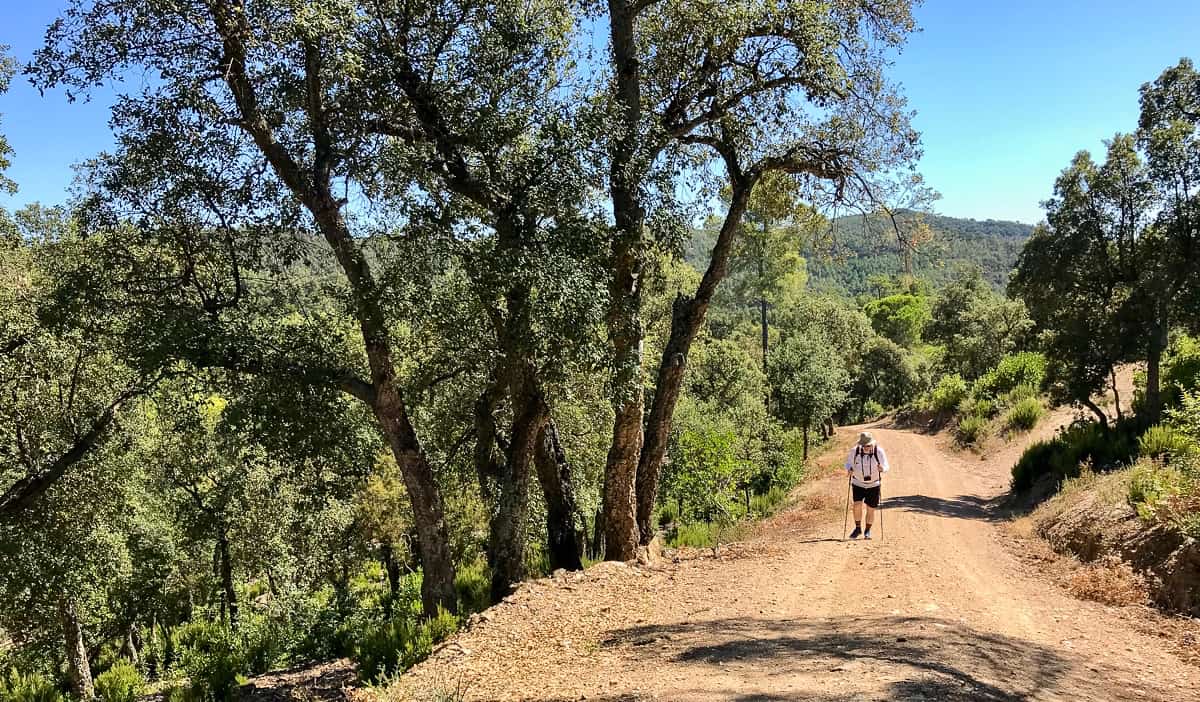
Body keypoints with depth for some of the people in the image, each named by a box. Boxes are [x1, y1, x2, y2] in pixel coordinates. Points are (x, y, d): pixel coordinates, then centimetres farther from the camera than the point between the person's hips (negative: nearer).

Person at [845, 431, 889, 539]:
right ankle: (858, 528, 3)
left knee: (871, 509, 4)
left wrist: (882, 469, -32)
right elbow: (848, 462, 0)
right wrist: (849, 469, -22)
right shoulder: (854, 451, -13)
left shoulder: (879, 451, -15)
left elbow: (886, 466, -8)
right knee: (857, 504, -17)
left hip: (874, 485, 0)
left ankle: (867, 531, 24)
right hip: (858, 483, 0)